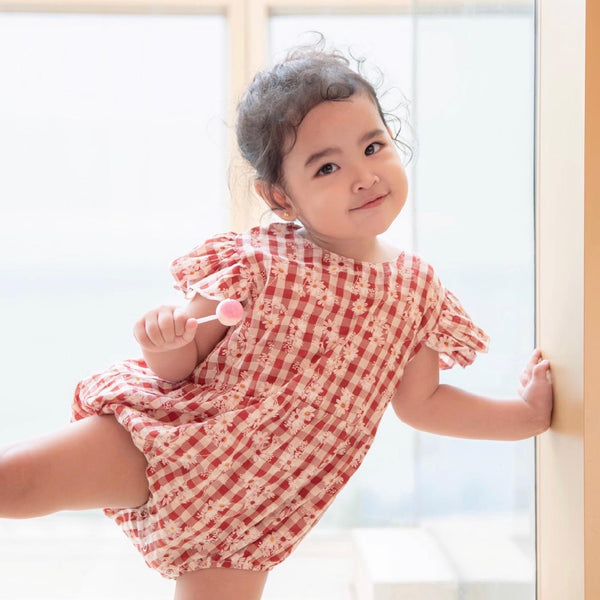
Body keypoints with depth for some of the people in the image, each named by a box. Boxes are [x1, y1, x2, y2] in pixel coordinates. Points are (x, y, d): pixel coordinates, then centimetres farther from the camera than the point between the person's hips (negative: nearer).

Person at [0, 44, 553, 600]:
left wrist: (524, 414, 11)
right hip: (164, 443, -3)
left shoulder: (415, 287, -2)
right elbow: (180, 365, -6)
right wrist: (163, 341, -28)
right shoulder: (257, 261, -13)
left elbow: (419, 402, 10)